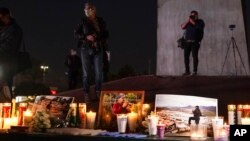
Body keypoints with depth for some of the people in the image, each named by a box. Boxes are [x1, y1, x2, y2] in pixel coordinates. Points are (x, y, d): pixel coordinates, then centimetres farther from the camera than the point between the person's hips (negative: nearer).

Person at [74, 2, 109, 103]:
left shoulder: (100, 21, 7)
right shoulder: (83, 21, 1)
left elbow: (105, 34, 15)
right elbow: (76, 33, 1)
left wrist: (99, 37, -6)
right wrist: (86, 37, -15)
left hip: (98, 50, 2)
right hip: (86, 49, -2)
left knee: (99, 73, -3)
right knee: (86, 73, 1)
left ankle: (98, 92, 9)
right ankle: (86, 94, 6)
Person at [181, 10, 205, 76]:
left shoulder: (200, 21, 9)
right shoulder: (188, 22, 21)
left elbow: (199, 27, -11)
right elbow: (182, 27, 8)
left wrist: (193, 22, -8)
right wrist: (188, 21, -1)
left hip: (195, 42, -4)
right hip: (187, 42, 4)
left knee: (195, 56, -9)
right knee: (186, 56, -1)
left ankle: (195, 71, -5)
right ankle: (187, 71, 6)